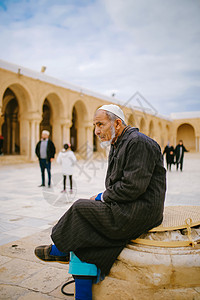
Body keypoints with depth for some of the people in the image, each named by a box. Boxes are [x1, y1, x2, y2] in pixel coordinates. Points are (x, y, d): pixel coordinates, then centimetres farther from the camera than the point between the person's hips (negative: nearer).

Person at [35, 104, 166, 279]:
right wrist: (102, 196, 0)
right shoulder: (117, 144, 14)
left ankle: (59, 251, 16)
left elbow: (133, 187, -24)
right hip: (129, 207, 10)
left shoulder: (138, 143, -18)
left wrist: (103, 197, -11)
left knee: (80, 207, -7)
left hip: (140, 212, -10)